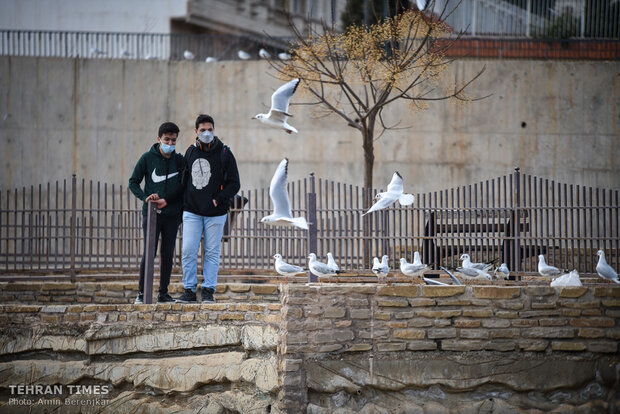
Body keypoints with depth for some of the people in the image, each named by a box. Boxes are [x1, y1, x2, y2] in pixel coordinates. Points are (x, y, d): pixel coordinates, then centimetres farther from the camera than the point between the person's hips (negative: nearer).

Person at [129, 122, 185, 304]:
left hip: (172, 214, 3)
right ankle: (142, 292, 3)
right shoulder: (148, 158, 0)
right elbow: (133, 182, 4)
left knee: (168, 254, 5)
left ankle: (164, 292, 13)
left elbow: (182, 186, 6)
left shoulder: (180, 160, 7)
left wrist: (166, 200, -10)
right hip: (151, 213, -3)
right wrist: (145, 197, -12)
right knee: (149, 253, -6)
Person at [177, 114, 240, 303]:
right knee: (188, 251, -5)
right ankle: (189, 290, 3)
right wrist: (184, 202, 10)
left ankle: (208, 290, 7)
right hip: (192, 212, 2)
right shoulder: (190, 152, 9)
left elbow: (234, 183, -3)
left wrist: (218, 200, -13)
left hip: (215, 213, -2)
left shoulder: (224, 153, -2)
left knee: (212, 253, 2)